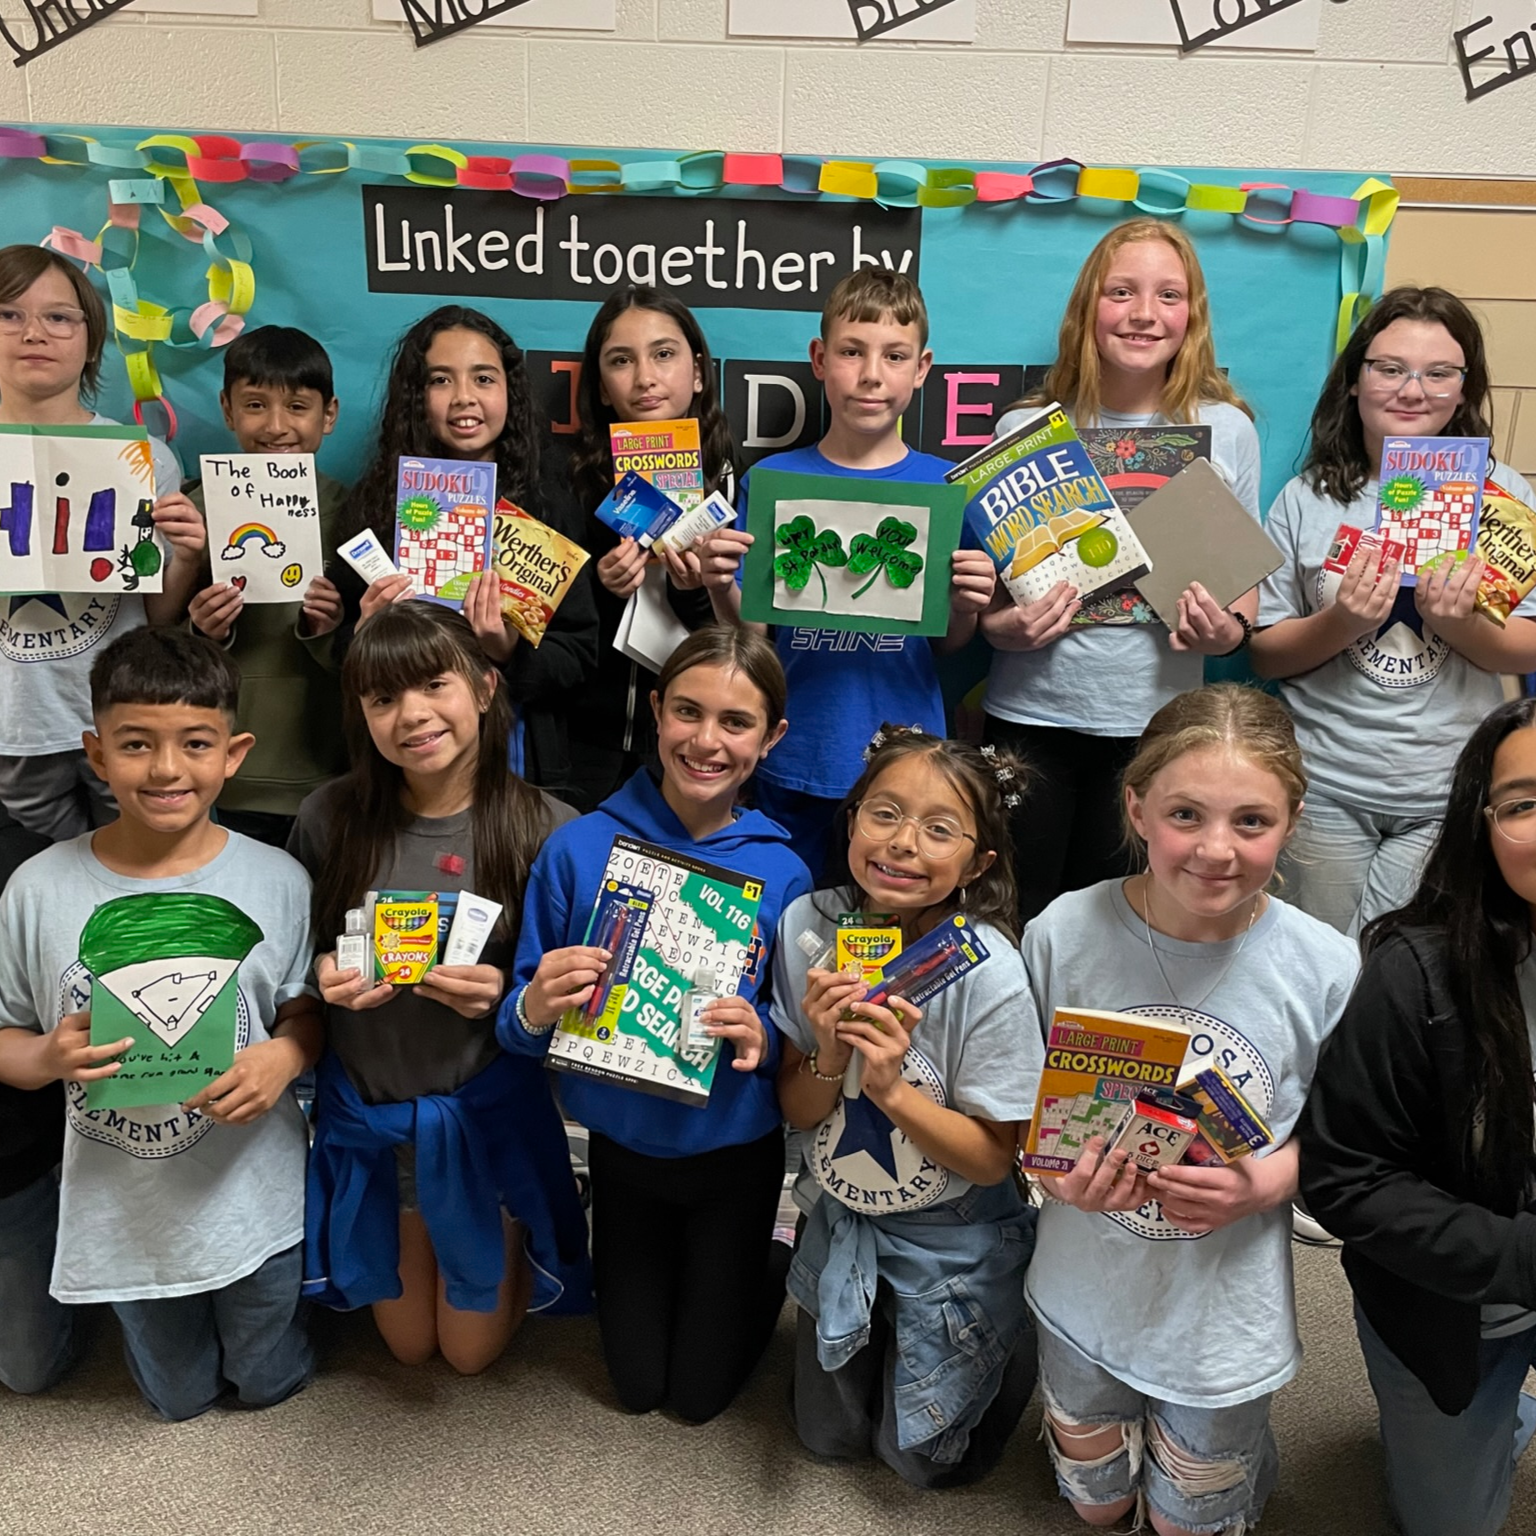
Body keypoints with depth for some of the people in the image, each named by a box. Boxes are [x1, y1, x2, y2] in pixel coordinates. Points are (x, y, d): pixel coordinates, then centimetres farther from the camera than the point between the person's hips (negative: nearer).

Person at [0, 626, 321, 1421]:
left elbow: (307, 1010, -2)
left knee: (270, 1381, 21)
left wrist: (286, 1055, -23)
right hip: (122, 1209, 1)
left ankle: (279, 1294, 50)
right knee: (179, 1395, 24)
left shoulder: (276, 881, -13)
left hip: (252, 1199, -1)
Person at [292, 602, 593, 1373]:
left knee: (472, 1351, 16)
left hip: (489, 1110, -2)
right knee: (407, 1345, 21)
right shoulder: (329, 817, -12)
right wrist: (322, 975, -18)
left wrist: (505, 991, -27)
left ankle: (521, 1258, 45)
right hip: (366, 1107, 2)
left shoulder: (545, 829, -18)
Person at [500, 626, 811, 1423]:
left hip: (737, 1154, 0)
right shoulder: (579, 848, -17)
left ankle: (765, 1265, 43)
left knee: (700, 1391, 17)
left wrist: (763, 1039, -28)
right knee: (635, 1383, 19)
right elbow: (517, 1026, -10)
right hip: (624, 1146, 1)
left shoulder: (782, 872, -16)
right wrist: (535, 1008, -33)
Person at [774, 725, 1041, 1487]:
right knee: (828, 1436, 23)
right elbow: (798, 1112, -9)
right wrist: (829, 1059, -30)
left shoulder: (988, 975, -29)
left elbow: (992, 1160, -20)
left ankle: (1013, 1347, 40)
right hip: (843, 1223, 4)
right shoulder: (809, 925, -18)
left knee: (923, 1458, 18)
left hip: (955, 1246, -3)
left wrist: (891, 1088, -33)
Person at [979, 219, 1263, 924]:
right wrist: (1002, 626, -14)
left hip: (1156, 724, 1)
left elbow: (1245, 574, 11)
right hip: (1031, 717, 0)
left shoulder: (1227, 429, 3)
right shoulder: (1024, 429, 1)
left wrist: (1229, 628, -10)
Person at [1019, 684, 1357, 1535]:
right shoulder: (1063, 934, -19)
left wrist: (1267, 1182, -24)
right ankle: (1085, 1421, 58)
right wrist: (1056, 1171, -24)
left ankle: (1232, 1452, 56)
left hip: (1225, 1310, -1)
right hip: (1085, 1290, 1)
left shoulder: (1325, 969, -19)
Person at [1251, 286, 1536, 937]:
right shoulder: (1307, 499, -1)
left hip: (1450, 794, 0)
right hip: (1327, 787, 0)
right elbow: (1265, 654, 0)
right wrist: (1341, 623, -19)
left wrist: (1461, 625, -19)